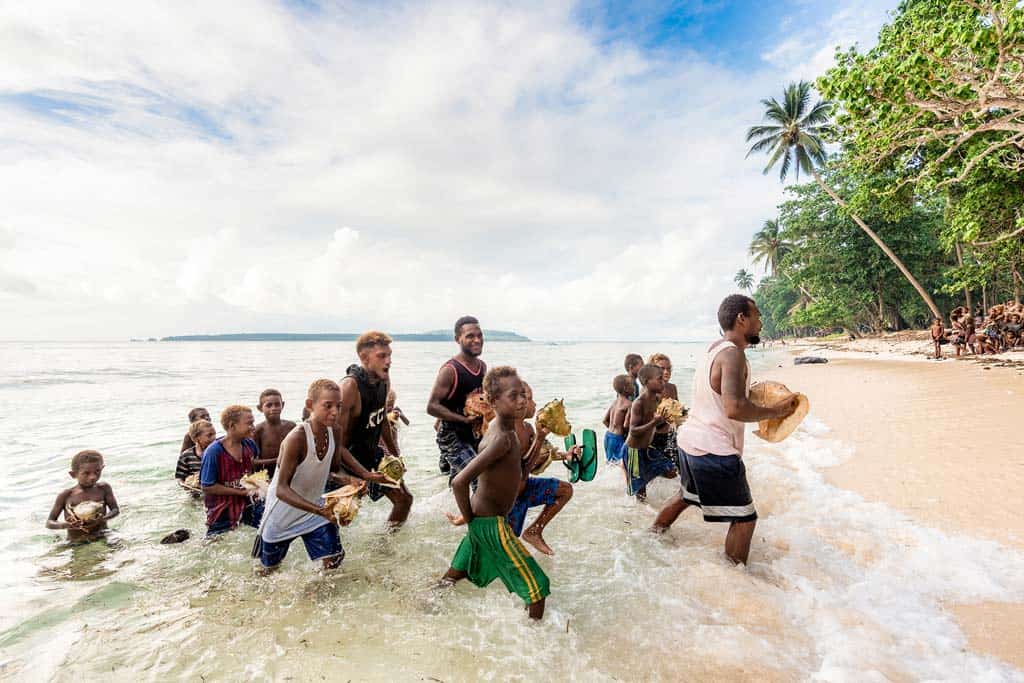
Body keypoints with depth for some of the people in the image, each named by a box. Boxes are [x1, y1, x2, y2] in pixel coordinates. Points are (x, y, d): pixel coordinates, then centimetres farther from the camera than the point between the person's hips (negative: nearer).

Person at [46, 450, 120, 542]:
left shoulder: (103, 488, 1)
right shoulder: (66, 495, -2)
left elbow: (116, 510, 1)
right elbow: (49, 523, 3)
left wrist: (103, 518, -21)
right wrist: (64, 525, -19)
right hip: (75, 544, 1)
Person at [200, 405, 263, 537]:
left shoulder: (250, 444, -3)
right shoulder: (213, 452, -19)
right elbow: (207, 487, -16)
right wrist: (241, 491, -19)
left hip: (248, 504, 4)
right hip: (222, 511, -4)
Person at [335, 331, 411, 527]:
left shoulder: (384, 379, -4)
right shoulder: (350, 386, -28)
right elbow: (337, 441, -27)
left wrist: (396, 455, 16)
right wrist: (366, 475, -31)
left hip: (372, 453, 8)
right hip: (348, 458, -8)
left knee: (404, 498, 14)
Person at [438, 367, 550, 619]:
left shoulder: (497, 424, 0)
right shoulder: (502, 439, -27)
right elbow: (459, 482, -31)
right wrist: (470, 520, -18)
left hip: (483, 518, 10)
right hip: (492, 523, -10)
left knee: (457, 572, 30)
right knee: (537, 588, -1)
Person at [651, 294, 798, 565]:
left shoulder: (714, 349, 11)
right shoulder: (732, 354, -19)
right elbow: (735, 409, -30)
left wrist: (753, 393, 15)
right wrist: (774, 411, -16)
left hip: (690, 441, 10)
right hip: (714, 451, -10)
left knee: (687, 495, 32)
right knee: (744, 518, 3)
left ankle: (652, 535, 47)